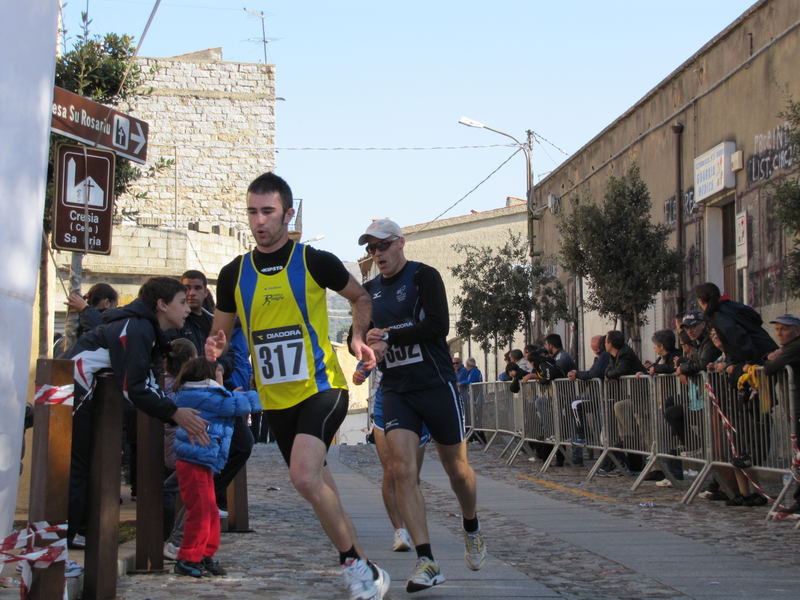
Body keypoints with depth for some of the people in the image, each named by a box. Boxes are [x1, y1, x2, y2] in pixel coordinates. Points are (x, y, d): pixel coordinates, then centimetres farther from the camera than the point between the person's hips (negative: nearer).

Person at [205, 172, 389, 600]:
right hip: (275, 400, 5)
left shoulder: (315, 262, -6)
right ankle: (360, 565, 31)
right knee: (315, 484, 14)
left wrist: (359, 338, -6)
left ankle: (355, 565, -11)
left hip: (322, 388, -5)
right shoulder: (234, 274, 4)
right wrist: (215, 346, -9)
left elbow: (360, 297, 11)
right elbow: (220, 331, 15)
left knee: (305, 477, -26)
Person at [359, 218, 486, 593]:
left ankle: (471, 529, 38)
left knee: (457, 469, 7)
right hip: (396, 391, 4)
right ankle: (427, 562, -17)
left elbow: (439, 326, -18)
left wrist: (388, 336, -17)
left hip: (436, 385, -4)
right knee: (402, 471, -15)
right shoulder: (370, 290, 11)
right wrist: (368, 347, -7)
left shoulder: (424, 277, -6)